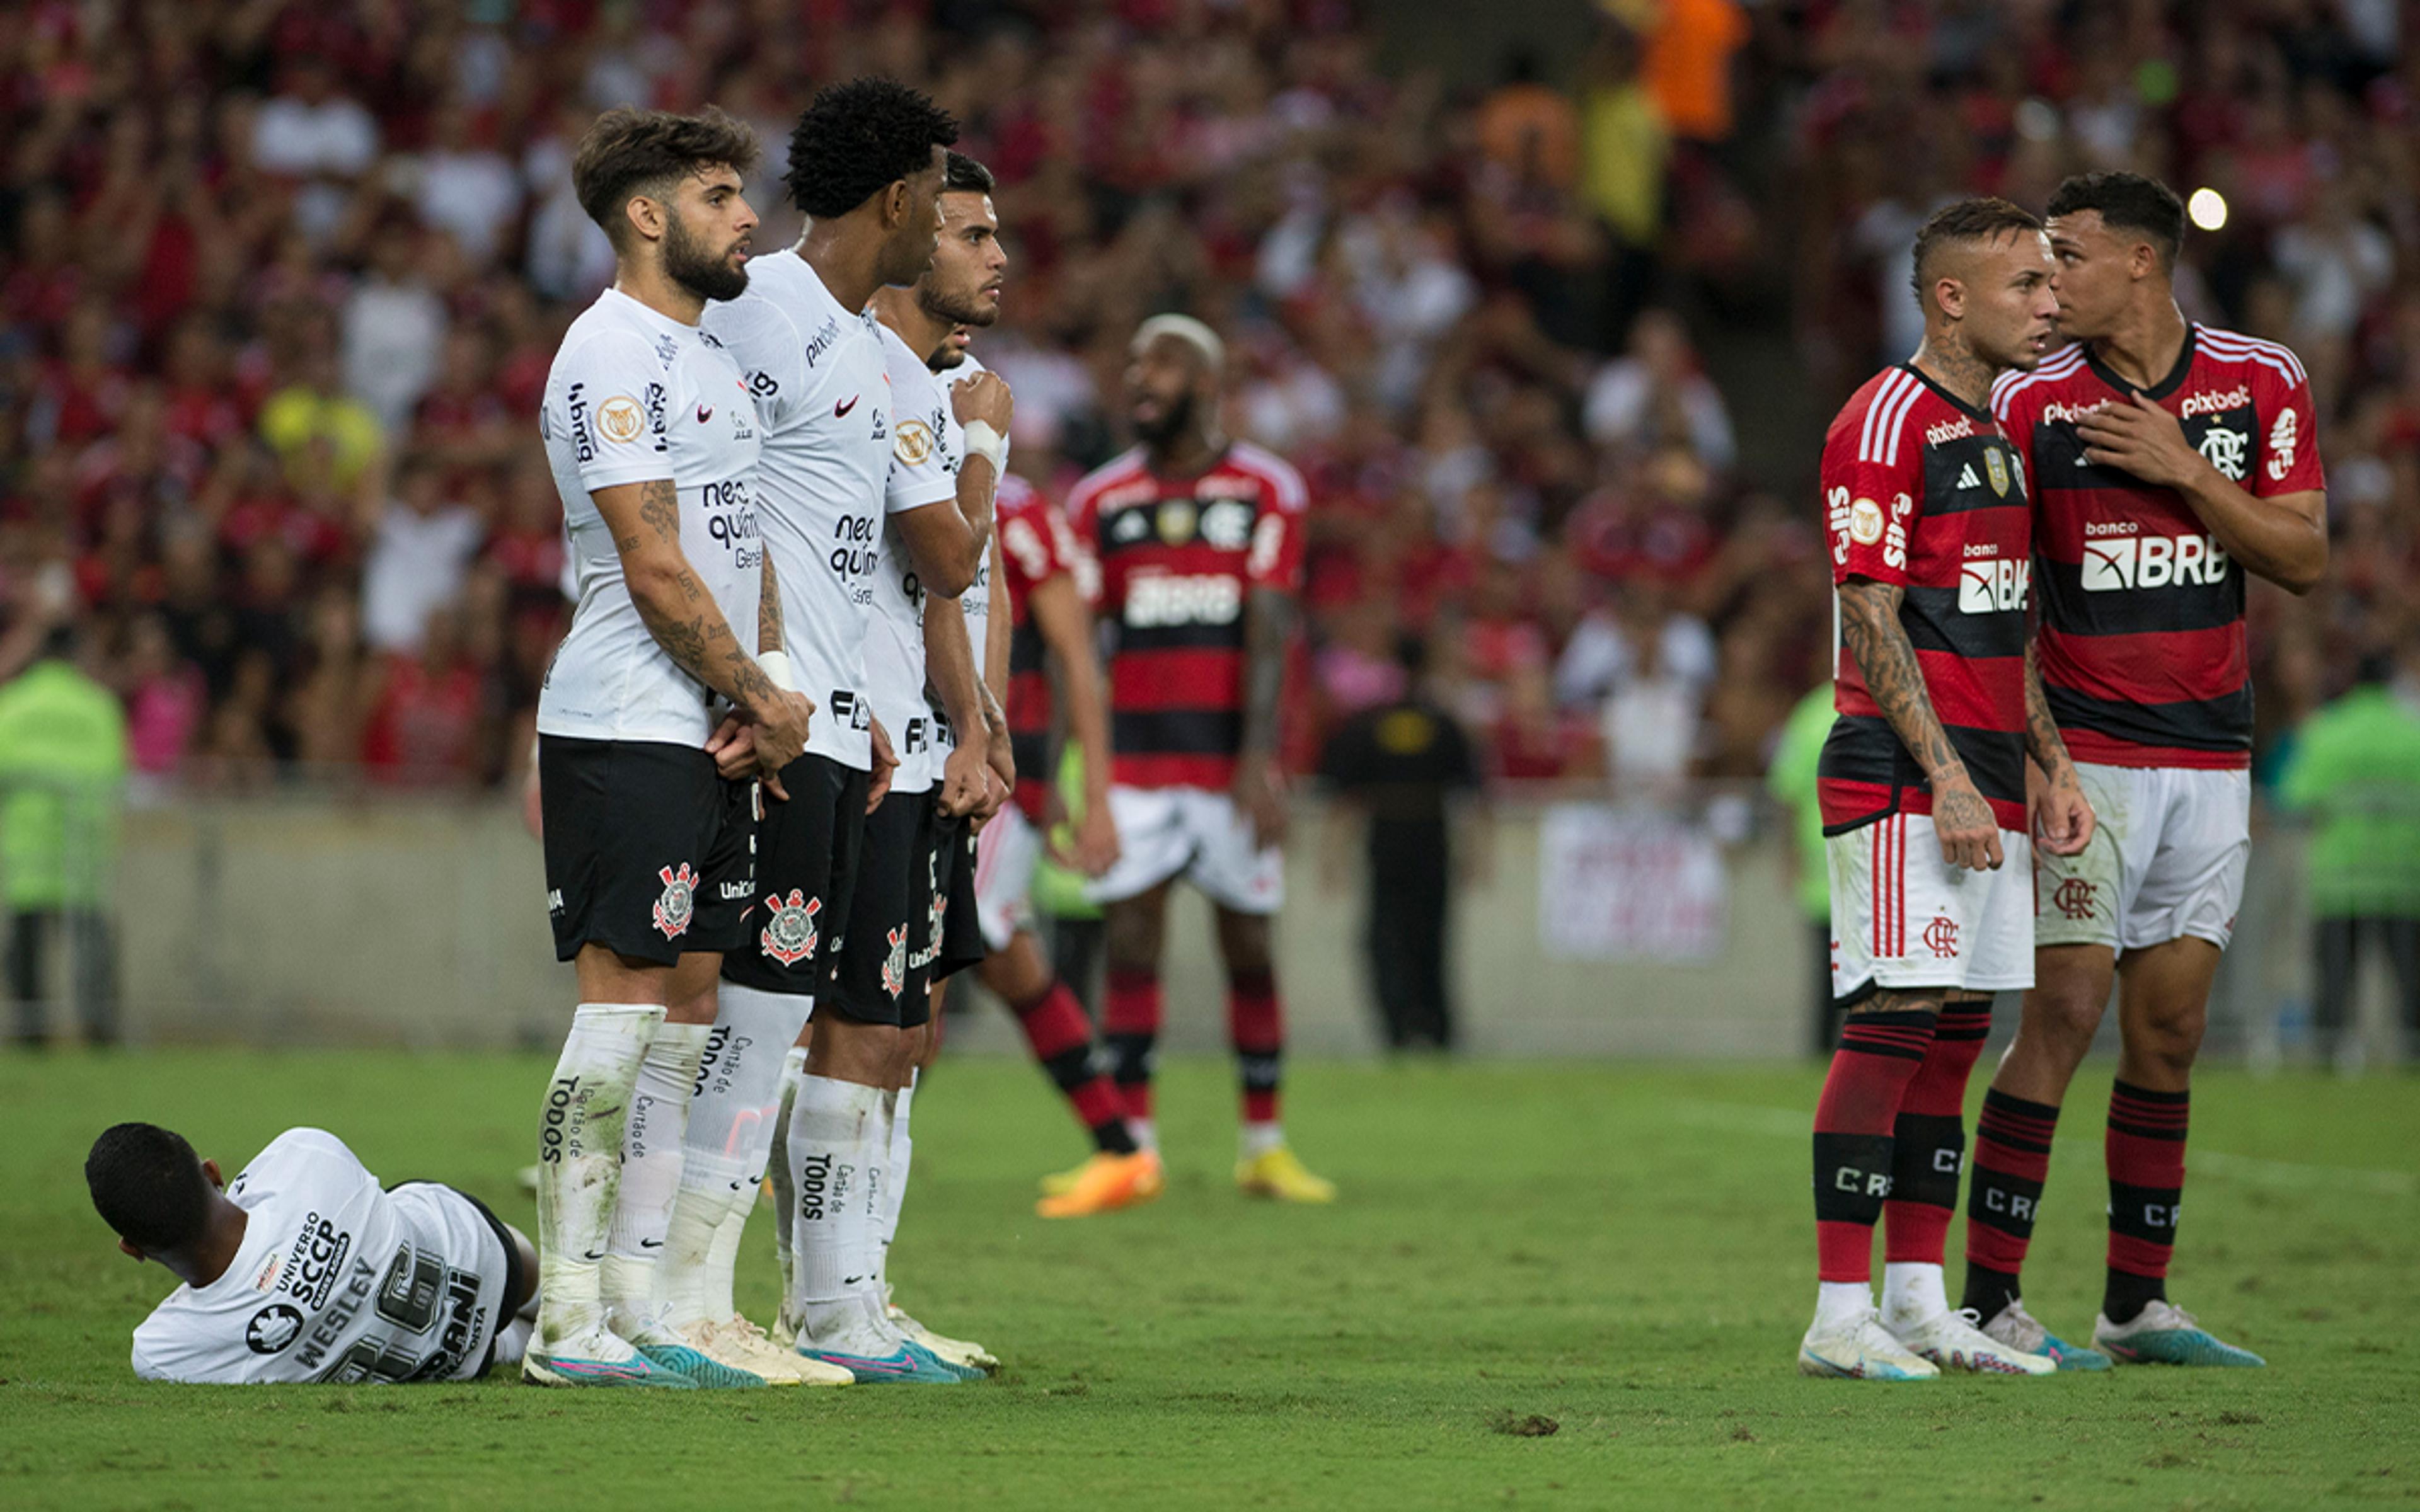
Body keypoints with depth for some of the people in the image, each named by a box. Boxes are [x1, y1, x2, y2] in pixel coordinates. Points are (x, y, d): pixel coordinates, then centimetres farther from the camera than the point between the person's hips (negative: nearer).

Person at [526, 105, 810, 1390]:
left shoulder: (711, 358, 19)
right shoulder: (612, 357, -12)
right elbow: (655, 570, -16)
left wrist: (768, 698, 4)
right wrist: (762, 699, -8)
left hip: (709, 738, 10)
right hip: (627, 733, -10)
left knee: (686, 1007, 9)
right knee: (624, 1007, -11)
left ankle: (644, 1304, 12)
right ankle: (569, 1321, -9)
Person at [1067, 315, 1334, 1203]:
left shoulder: (1263, 491, 1)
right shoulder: (1103, 499, 7)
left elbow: (1269, 632, -6)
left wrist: (1259, 758, -15)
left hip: (1230, 755, -1)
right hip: (1135, 756, 1)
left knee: (1248, 948, 5)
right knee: (1131, 939, -4)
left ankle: (1265, 1146, 14)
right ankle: (1132, 1143, 0)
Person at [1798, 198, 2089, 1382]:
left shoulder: (1995, 431, 19)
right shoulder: (1886, 424, -11)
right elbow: (1871, 622, -16)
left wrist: (2052, 771, 18)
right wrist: (1948, 781, -20)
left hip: (1983, 777, 9)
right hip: (1903, 781, -9)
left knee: (1957, 1032, 9)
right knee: (1894, 1025, -11)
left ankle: (1919, 1301, 13)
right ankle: (1841, 1316, -10)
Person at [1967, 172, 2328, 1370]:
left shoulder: (2262, 383, 4)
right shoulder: (2032, 402, -3)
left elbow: (2303, 557, 0)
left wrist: (2184, 470, -12)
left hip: (2211, 755, 3)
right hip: (2087, 750, -3)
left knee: (2170, 1030, 6)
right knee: (2064, 1011, -11)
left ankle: (2138, 1303, 13)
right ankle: (1989, 1303, -9)